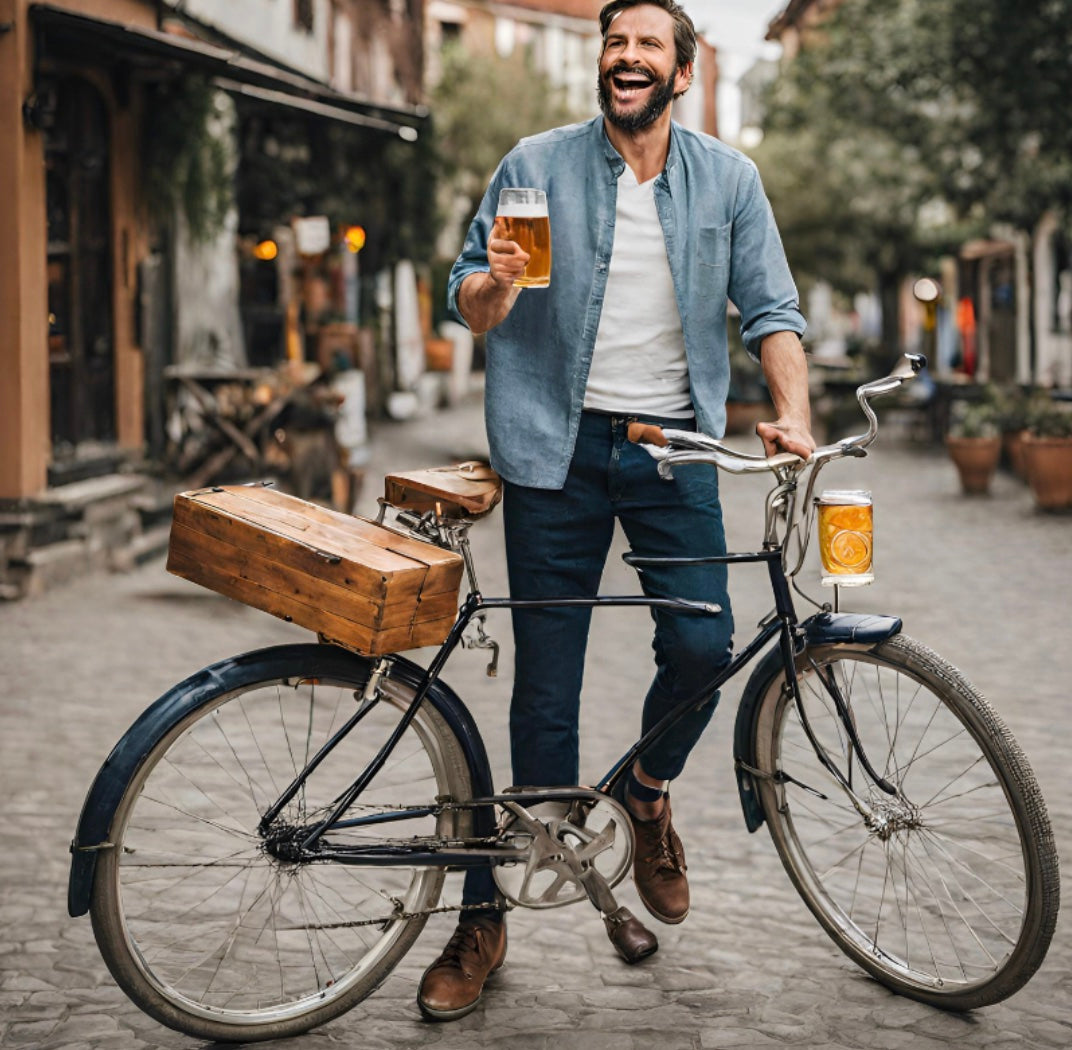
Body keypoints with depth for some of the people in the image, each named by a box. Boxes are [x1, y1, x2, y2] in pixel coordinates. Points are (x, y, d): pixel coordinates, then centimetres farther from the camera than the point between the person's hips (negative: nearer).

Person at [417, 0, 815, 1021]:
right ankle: (489, 914, 11)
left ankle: (647, 793, 18)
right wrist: (495, 283, -21)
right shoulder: (537, 166, 3)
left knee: (702, 643, -16)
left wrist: (794, 413, -13)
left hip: (672, 445, 1)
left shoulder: (728, 178, 6)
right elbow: (468, 301, 3)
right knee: (545, 684, -1)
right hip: (558, 442, -1)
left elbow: (770, 310, 3)